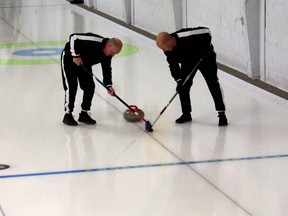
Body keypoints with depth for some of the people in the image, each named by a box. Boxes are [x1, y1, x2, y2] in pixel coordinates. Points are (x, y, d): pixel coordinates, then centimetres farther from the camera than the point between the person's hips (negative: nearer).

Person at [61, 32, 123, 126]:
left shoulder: (107, 55, -10)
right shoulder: (94, 41, -35)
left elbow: (107, 69, -3)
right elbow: (73, 37, -33)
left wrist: (108, 85, -16)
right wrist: (76, 55, -30)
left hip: (84, 64, 8)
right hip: (69, 59, -8)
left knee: (90, 86, 0)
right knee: (71, 86, -14)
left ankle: (84, 114, 10)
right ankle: (68, 115, -5)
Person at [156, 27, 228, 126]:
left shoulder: (187, 36, -39)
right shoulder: (168, 50, -19)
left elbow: (206, 31, -27)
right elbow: (173, 65, -11)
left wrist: (207, 47, -25)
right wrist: (179, 80, -21)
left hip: (205, 56, -6)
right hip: (188, 61, 6)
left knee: (213, 83, -10)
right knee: (182, 86, -1)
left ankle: (221, 114, -5)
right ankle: (186, 114, 14)